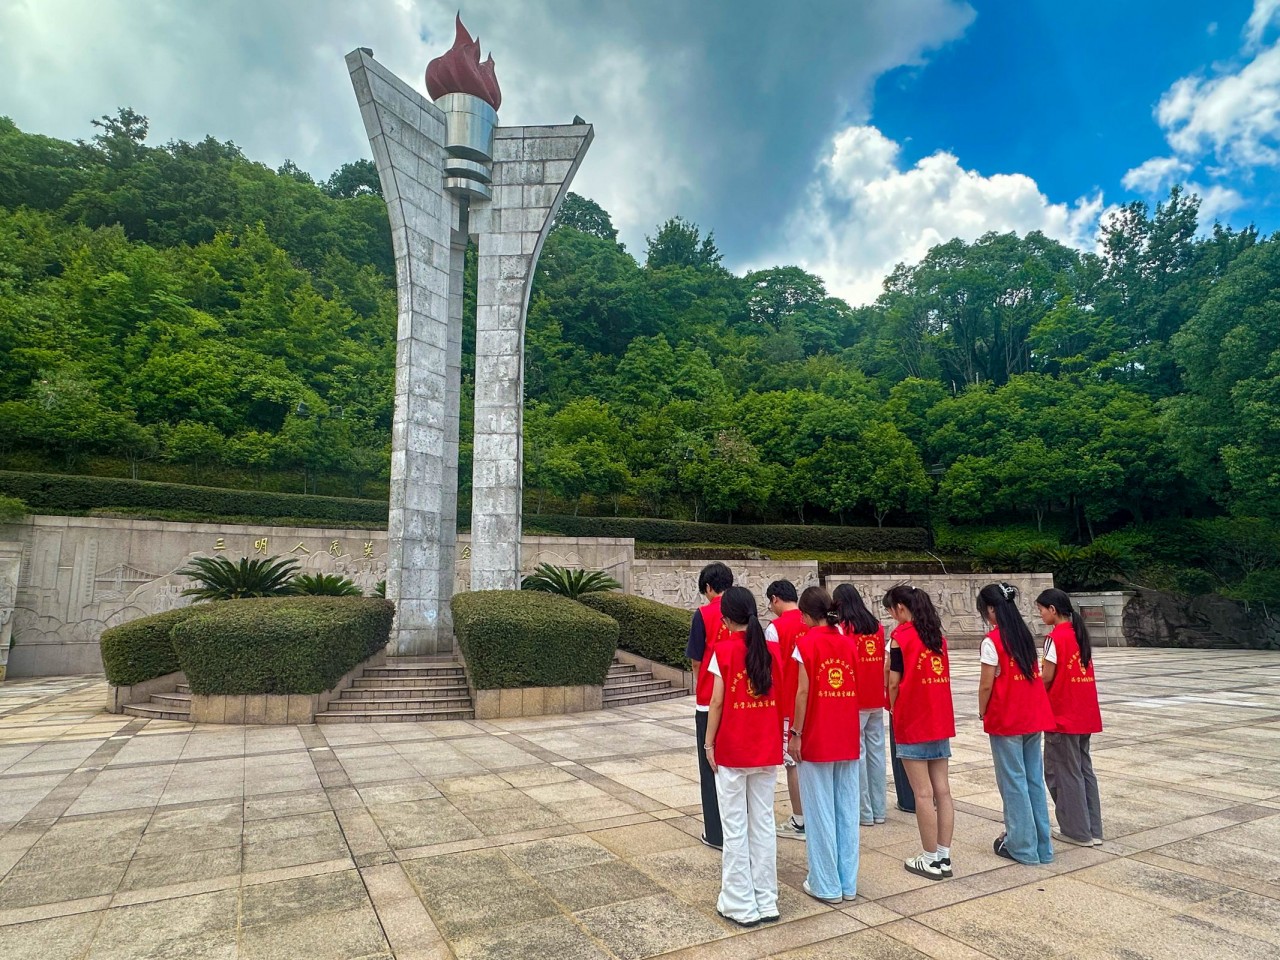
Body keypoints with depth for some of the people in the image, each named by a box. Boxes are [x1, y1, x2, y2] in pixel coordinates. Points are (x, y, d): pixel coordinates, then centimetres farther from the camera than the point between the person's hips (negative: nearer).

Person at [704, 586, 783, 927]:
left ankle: (740, 905, 15)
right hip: (767, 749, 4)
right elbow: (780, 697, 3)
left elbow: (717, 702, -12)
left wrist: (708, 744, -3)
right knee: (764, 824, 14)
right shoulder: (772, 648, 0)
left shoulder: (724, 649, -12)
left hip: (732, 750, -4)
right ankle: (766, 902, 22)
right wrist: (777, 736, 13)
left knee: (735, 828, 7)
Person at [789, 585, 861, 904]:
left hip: (816, 739, -5)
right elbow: (855, 690, 4)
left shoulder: (806, 642, -11)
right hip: (848, 739, 5)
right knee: (848, 810, 13)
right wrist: (851, 728, 13)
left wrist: (795, 733, -8)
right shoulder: (847, 641, 4)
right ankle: (848, 883, 24)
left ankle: (826, 885, 16)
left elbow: (803, 692, -14)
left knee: (820, 812, 6)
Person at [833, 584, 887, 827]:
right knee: (876, 752, 12)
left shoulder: (842, 628, -10)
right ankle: (878, 810, 20)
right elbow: (884, 662, 10)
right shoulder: (877, 627, 6)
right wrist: (881, 690, 17)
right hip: (876, 700, 6)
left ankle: (865, 812, 9)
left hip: (854, 701, -6)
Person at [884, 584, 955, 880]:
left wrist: (893, 711, 5)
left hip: (913, 722, -7)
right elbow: (943, 676, 10)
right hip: (941, 721, 7)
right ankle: (944, 856, 17)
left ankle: (930, 860, 8)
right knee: (943, 790, 9)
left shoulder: (900, 635, -11)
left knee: (923, 793, 0)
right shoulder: (937, 635, 9)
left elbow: (894, 682, -11)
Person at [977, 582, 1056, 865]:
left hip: (1006, 720, -7)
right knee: (1035, 780, 13)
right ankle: (1042, 845, 22)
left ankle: (1022, 846, 13)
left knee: (1013, 782, 4)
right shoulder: (1026, 635, 6)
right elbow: (1033, 676, 9)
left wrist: (982, 713, 2)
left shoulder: (992, 640, -15)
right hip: (1033, 718, 7)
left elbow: (987, 685, -14)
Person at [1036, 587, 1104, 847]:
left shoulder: (1055, 637, -16)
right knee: (1083, 769, 15)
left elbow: (1047, 677, -15)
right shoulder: (1080, 633, 8)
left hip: (1062, 715, -8)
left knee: (1063, 771, 4)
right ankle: (1093, 829, 20)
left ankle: (1077, 831, 10)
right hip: (1084, 714, 8)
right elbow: (1074, 673, 11)